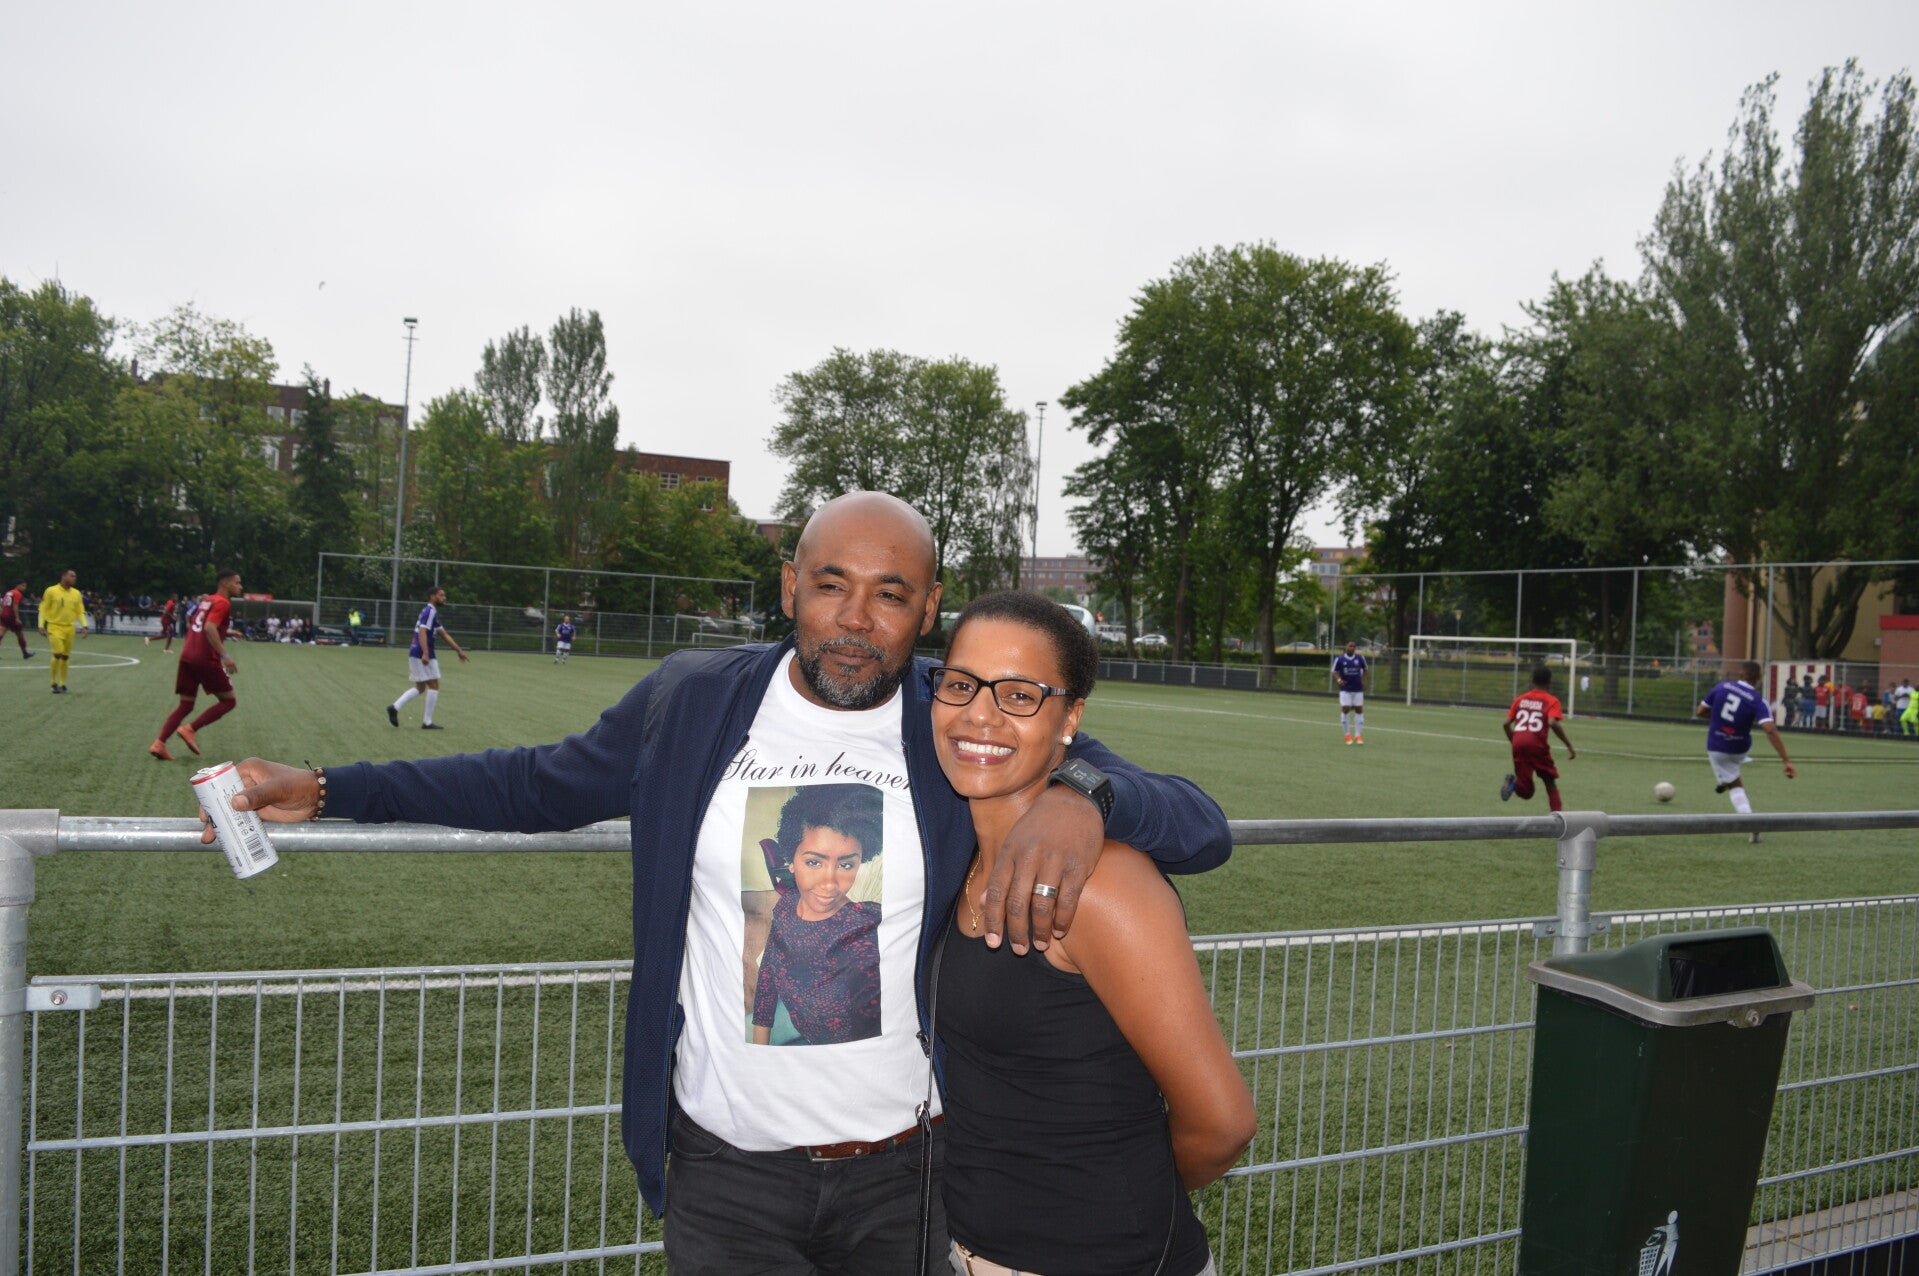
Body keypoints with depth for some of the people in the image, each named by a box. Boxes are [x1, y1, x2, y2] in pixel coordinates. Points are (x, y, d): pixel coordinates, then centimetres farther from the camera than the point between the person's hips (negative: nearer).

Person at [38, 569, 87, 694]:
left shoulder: (76, 594, 8)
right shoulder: (51, 591, -4)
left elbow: (80, 612, 12)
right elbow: (43, 609, -1)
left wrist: (84, 626, 0)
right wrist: (41, 625, -8)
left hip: (69, 628, 4)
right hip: (55, 627, -4)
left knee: (65, 656, 7)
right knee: (58, 654, -16)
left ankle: (62, 684, 15)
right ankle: (54, 682, -1)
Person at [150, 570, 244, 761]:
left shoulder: (207, 600, 19)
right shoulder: (223, 603, -7)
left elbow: (191, 626, 27)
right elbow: (209, 628, -22)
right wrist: (224, 655, -27)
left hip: (187, 657, 8)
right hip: (206, 659, -8)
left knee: (185, 705, 12)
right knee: (228, 701, 4)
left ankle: (159, 744, -1)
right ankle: (190, 729, -5)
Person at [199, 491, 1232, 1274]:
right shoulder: (690, 701, -3)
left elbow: (1200, 828, -9)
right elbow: (538, 783, 12)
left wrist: (1081, 790, -31)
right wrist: (322, 790, 9)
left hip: (909, 1174, 0)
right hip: (725, 1176, 1)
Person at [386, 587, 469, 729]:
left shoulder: (431, 612, 20)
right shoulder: (430, 611, -11)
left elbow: (444, 635, 25)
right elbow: (422, 632, -24)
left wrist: (459, 651, 25)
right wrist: (425, 654, -33)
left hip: (415, 654, 10)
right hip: (423, 654, -10)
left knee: (420, 688, 15)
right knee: (434, 686, -1)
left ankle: (395, 707, 4)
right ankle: (427, 722, 2)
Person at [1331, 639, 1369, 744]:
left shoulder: (1360, 658, -1)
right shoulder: (1339, 659, -5)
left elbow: (1365, 669, 13)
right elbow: (1335, 672, 1)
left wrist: (1363, 681, 1)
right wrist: (1338, 680, -19)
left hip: (1358, 689, 2)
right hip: (1345, 689, -2)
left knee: (1359, 710, 2)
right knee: (1345, 709, -8)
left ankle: (1358, 735, 13)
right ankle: (1348, 735, 6)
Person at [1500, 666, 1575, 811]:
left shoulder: (1520, 699, 18)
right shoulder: (1552, 701, 5)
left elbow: (1506, 723, 12)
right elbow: (1553, 723, -13)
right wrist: (1569, 745, -8)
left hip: (1518, 743, 3)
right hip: (1537, 745, -3)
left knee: (1526, 792, 10)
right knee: (1550, 782, 19)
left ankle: (1514, 782, -22)